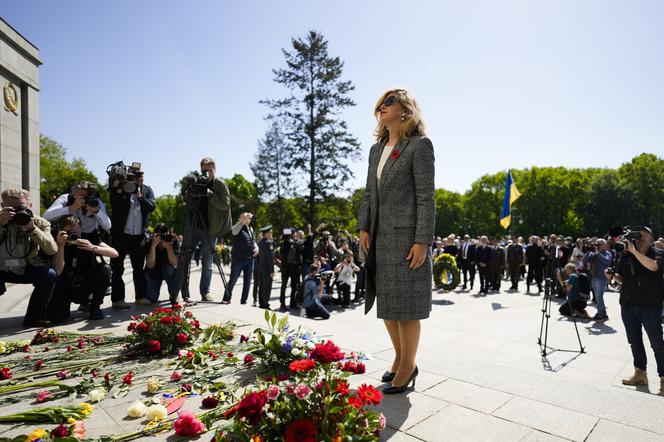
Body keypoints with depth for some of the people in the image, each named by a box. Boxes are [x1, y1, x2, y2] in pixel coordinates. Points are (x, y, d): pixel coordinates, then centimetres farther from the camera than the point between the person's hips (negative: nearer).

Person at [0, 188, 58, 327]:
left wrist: (32, 229, -29)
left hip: (25, 270, 2)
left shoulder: (40, 223, -6)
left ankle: (34, 317, -8)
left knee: (49, 274, -26)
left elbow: (52, 250, -20)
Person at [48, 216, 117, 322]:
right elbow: (57, 272, -22)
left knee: (105, 268, -27)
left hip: (88, 284, 1)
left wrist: (93, 248, -34)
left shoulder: (89, 239, -7)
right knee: (55, 317, -22)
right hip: (66, 288, -1)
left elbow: (114, 253, -18)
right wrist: (61, 246, -29)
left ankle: (95, 307, -8)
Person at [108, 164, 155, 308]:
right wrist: (118, 190, -21)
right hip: (120, 234, -3)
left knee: (139, 268, 11)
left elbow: (151, 207, -6)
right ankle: (117, 299, 6)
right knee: (117, 268, 1)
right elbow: (116, 208, -13)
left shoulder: (147, 190, 9)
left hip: (139, 235, 3)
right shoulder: (120, 187, -1)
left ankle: (141, 296, 19)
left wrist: (139, 195, -18)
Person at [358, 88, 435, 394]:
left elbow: (426, 197, -11)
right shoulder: (376, 150, 16)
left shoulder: (419, 145, -5)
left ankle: (407, 367, 20)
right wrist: (363, 227, 5)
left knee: (406, 305, 2)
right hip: (379, 237, 7)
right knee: (386, 303, 14)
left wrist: (423, 241, -17)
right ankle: (399, 357, 33)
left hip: (407, 236, -7)